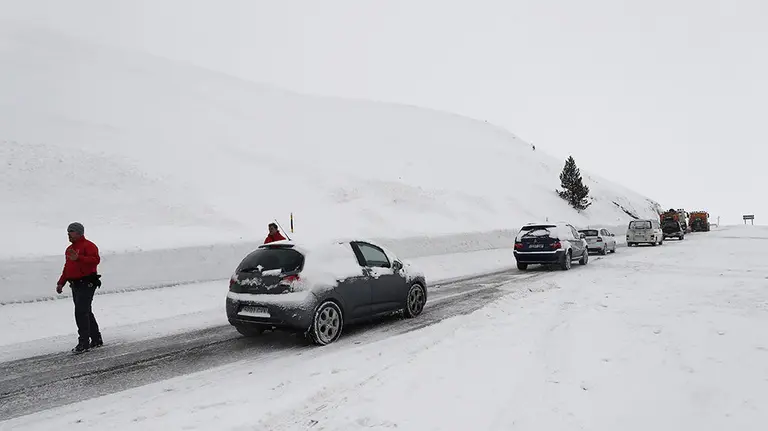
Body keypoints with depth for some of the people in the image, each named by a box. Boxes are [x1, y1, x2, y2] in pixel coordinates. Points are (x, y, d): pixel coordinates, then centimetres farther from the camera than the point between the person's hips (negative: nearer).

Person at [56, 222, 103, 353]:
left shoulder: (88, 246, -9)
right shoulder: (69, 249, 20)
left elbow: (95, 259, -25)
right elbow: (67, 268, 25)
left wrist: (78, 258, -33)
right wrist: (61, 283, 17)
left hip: (87, 284, -10)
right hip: (75, 285, 10)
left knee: (81, 312, -13)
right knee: (86, 312, 14)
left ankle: (84, 342, -7)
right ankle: (96, 340, 24)